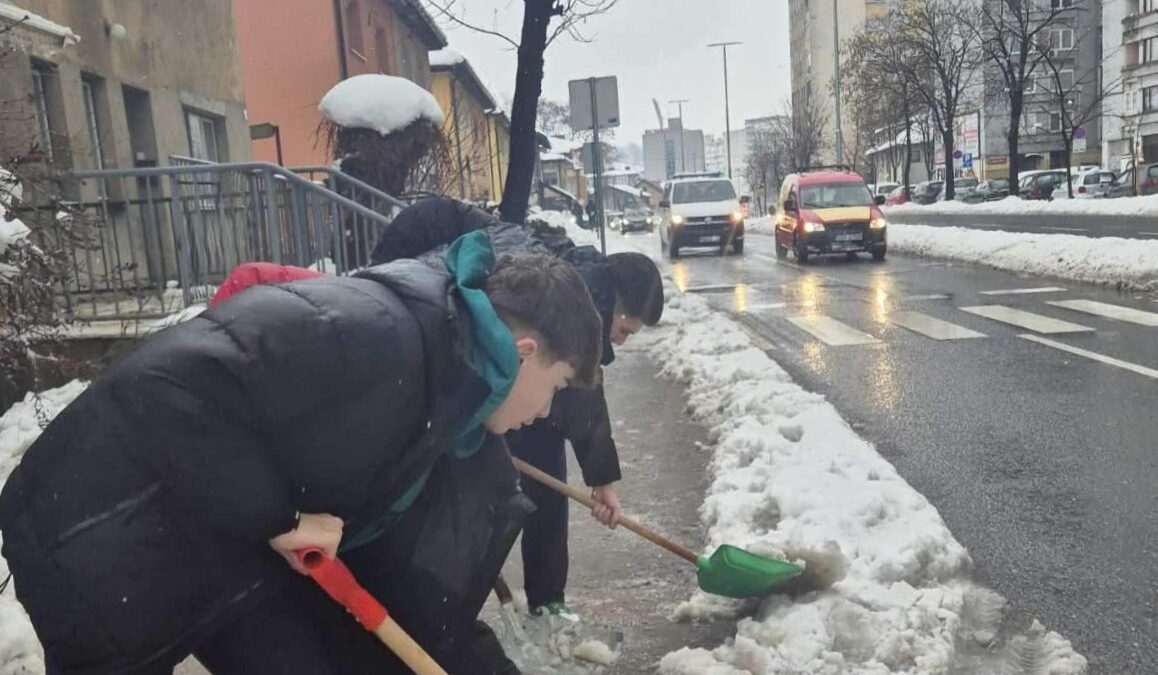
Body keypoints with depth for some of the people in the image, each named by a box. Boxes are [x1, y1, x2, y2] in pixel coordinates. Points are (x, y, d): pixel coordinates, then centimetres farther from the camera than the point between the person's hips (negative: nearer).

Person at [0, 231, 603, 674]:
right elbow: (173, 385, -35)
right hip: (109, 534, -8)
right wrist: (276, 515, -26)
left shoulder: (457, 400, 2)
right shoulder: (374, 333, -31)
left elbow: (424, 579, 11)